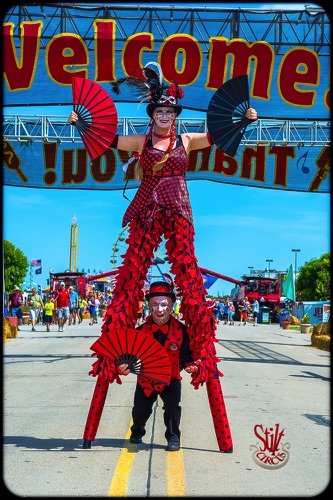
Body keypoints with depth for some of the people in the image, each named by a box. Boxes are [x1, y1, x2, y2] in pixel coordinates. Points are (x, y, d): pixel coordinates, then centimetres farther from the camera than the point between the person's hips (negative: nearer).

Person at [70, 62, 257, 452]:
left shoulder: (186, 141, 13)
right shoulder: (141, 141, 11)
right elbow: (107, 138, 12)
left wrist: (245, 120, 8)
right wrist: (81, 122, 1)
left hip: (177, 212, 0)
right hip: (145, 212, 0)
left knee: (188, 275, -7)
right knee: (131, 273, -5)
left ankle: (202, 352, -7)